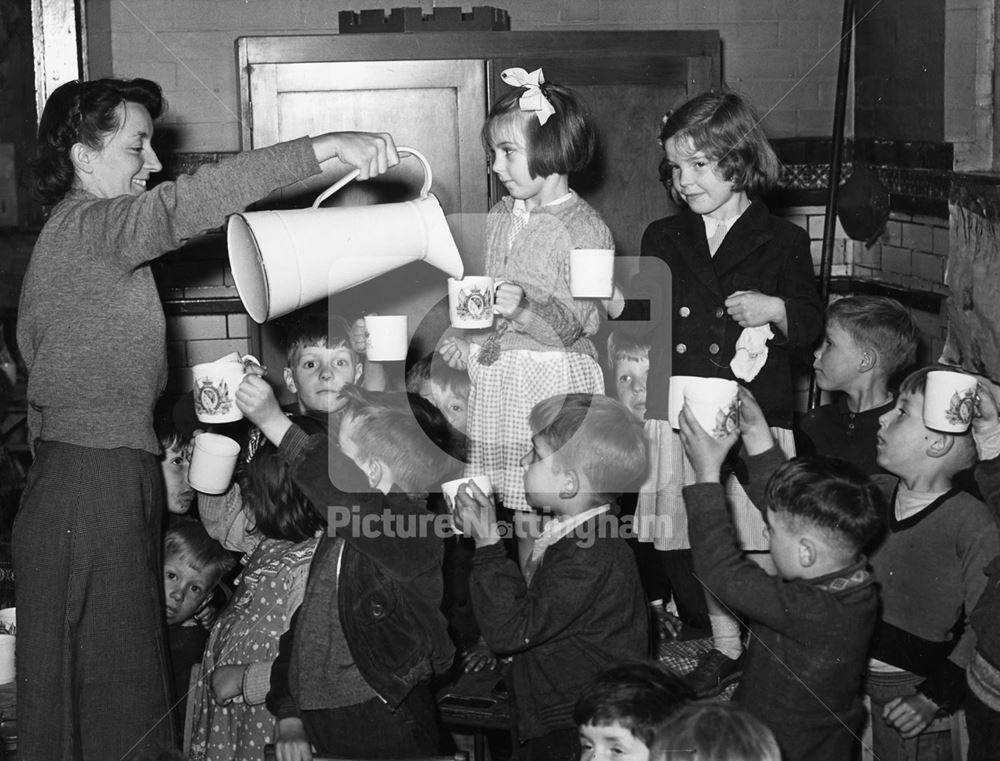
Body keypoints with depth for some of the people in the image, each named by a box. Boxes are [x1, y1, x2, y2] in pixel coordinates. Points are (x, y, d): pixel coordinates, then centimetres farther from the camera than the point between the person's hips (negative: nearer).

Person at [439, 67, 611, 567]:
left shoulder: (584, 229, -11)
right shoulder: (500, 216, 11)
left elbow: (572, 325, -17)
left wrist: (525, 307, -34)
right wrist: (463, 339, 6)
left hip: (555, 380, -7)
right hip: (497, 376, 7)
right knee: (519, 510, 11)